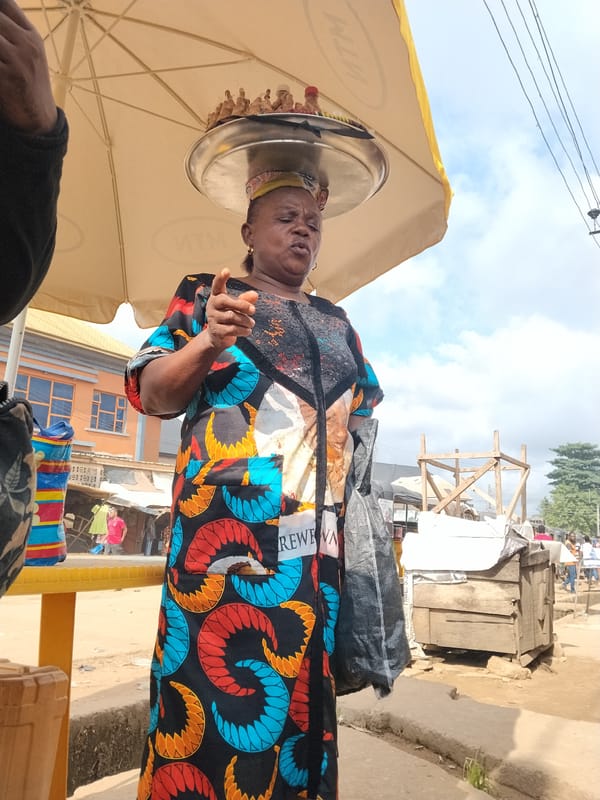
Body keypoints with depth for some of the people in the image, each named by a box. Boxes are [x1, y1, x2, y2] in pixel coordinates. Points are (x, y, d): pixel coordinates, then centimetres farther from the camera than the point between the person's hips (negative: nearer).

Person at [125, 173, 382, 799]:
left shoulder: (337, 322, 21)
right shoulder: (204, 295, 9)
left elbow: (366, 413, 26)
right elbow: (150, 393, 0)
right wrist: (206, 342, -18)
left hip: (323, 545, 4)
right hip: (229, 533, -4)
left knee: (305, 695, 9)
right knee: (216, 701, -5)